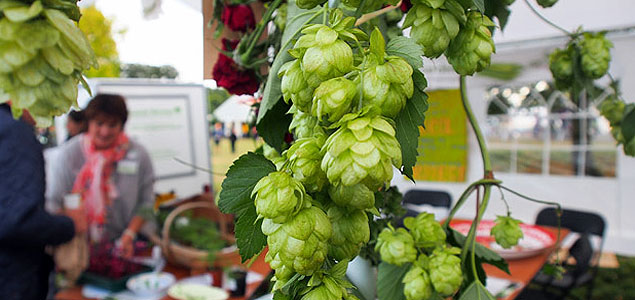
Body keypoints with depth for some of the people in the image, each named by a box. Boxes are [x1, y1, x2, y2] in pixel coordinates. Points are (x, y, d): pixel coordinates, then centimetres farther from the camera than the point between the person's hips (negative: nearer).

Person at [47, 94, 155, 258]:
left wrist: (129, 235, -10)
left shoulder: (138, 155, -2)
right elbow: (54, 202, -1)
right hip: (79, 243, 1)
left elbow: (145, 204, 3)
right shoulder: (69, 153, -2)